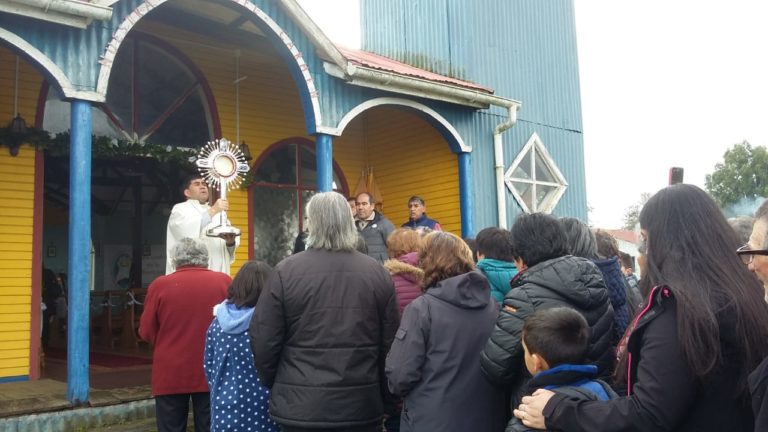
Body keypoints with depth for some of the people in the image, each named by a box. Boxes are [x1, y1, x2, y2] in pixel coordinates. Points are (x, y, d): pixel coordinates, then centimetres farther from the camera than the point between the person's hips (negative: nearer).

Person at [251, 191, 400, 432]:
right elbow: (390, 344, 2)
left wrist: (273, 386, 13)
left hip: (301, 405, -2)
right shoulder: (377, 273, -1)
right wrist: (382, 395, 15)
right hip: (363, 405, 2)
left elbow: (264, 342, -4)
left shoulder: (286, 271, -9)